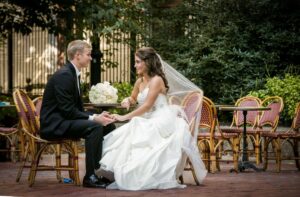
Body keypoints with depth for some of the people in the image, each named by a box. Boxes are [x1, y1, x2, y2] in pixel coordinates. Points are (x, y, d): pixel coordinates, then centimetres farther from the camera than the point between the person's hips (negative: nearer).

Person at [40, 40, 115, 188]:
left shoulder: (73, 74, 14)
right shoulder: (64, 75, -17)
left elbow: (77, 108, 13)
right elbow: (67, 110, -23)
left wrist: (97, 116, -3)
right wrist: (93, 118, -20)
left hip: (64, 121, 10)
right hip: (54, 125, -10)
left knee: (108, 125, 4)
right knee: (95, 127, -28)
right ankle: (90, 176, -24)